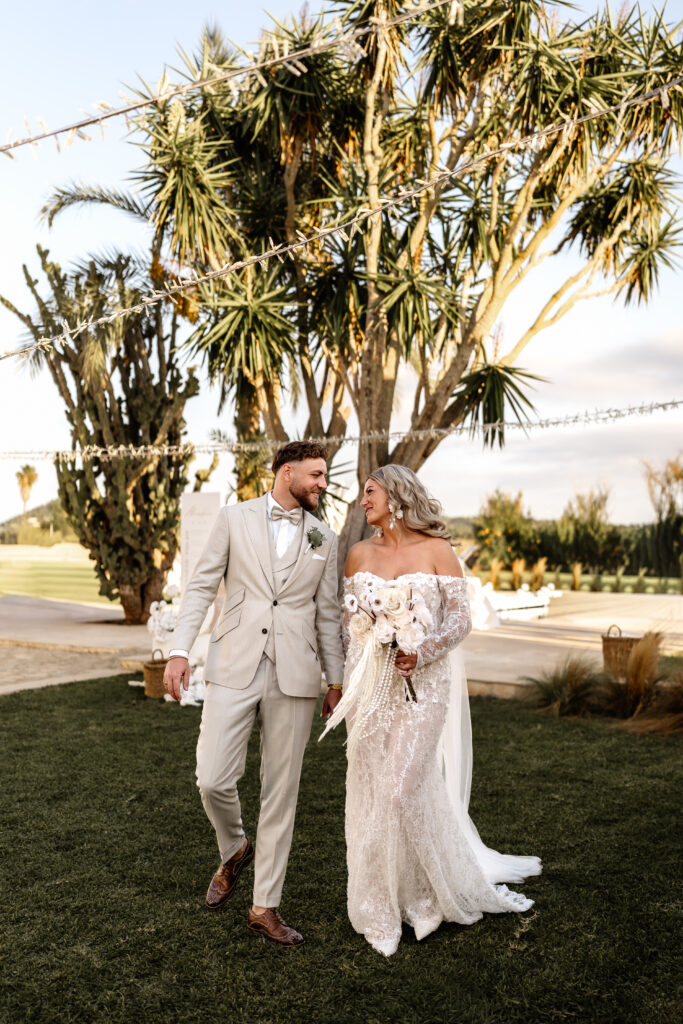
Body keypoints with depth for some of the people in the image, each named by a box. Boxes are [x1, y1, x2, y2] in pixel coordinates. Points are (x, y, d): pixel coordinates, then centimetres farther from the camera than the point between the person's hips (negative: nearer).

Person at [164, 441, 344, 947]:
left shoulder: (325, 539, 10)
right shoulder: (235, 518, 4)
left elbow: (329, 614, 12)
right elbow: (201, 586, 4)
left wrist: (337, 681, 11)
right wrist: (180, 650, -5)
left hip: (295, 676, 2)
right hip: (234, 669, -1)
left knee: (281, 792, 6)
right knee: (213, 778, -6)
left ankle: (265, 907, 21)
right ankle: (234, 848, 28)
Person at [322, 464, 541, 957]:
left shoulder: (437, 550, -4)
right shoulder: (360, 554, 7)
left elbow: (461, 619, -4)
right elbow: (350, 621, 13)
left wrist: (421, 653, -18)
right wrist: (349, 683, 6)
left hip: (424, 683, -4)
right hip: (372, 684, 4)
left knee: (404, 788, -7)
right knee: (371, 790, 6)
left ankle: (430, 892, 21)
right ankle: (381, 905, 25)